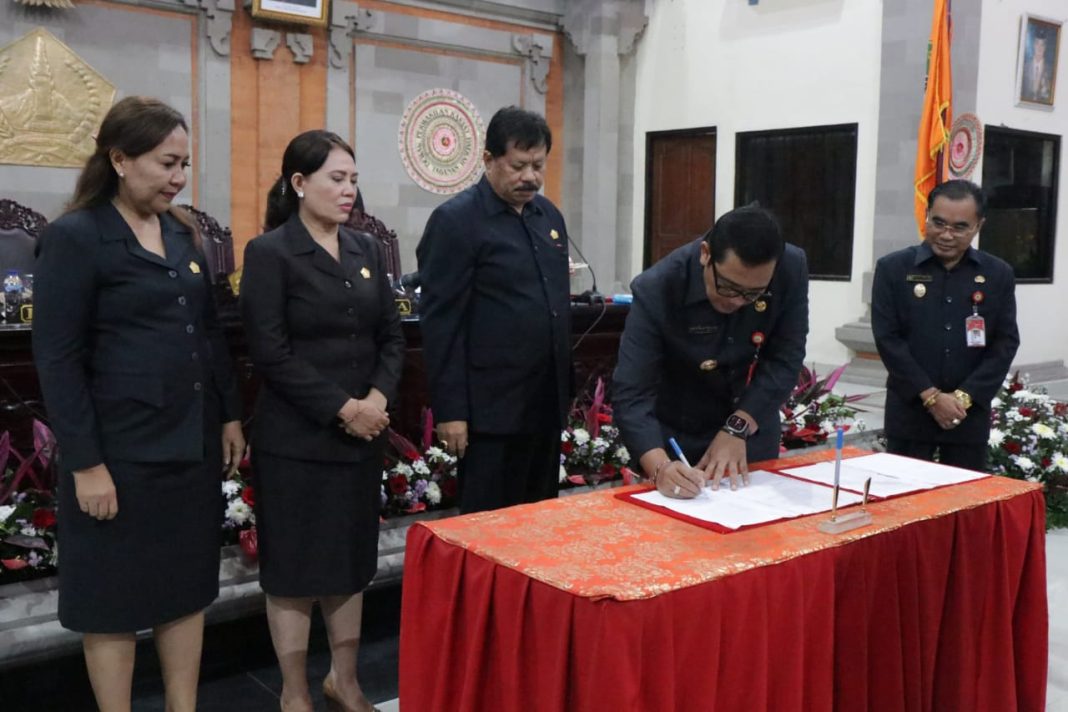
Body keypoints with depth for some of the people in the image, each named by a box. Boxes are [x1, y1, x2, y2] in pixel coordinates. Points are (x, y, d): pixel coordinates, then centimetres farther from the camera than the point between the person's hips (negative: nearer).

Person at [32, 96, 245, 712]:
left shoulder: (184, 233, 10)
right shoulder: (75, 237, -9)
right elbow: (57, 359, -12)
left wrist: (230, 414, 10)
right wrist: (86, 462, -14)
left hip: (192, 443, 6)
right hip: (121, 452, -6)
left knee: (188, 587, 14)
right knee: (114, 599, 8)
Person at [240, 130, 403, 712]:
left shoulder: (366, 251, 10)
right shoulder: (270, 252, -8)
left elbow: (391, 336, 9)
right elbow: (270, 353, -14)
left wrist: (378, 398, -9)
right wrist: (340, 408, -16)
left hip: (362, 434, 6)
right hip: (296, 437, -6)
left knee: (352, 558, 14)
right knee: (295, 564, 6)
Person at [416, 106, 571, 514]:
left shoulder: (550, 216, 12)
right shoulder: (456, 220, -10)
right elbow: (440, 322, -12)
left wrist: (565, 385, 17)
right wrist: (450, 410, -15)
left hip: (547, 402, 7)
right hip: (491, 408, -7)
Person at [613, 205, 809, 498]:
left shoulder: (791, 270, -19)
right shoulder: (657, 291, -28)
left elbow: (785, 359, -15)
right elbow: (631, 394, -31)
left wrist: (737, 428, -25)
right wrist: (659, 468, -45)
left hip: (753, 433, 3)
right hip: (678, 443, -3)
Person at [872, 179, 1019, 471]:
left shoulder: (998, 275, 5)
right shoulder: (893, 268, -1)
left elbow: (1006, 343, 2)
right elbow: (887, 338, -7)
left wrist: (964, 396, -10)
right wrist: (931, 396, -12)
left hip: (970, 413, 2)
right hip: (909, 410, -2)